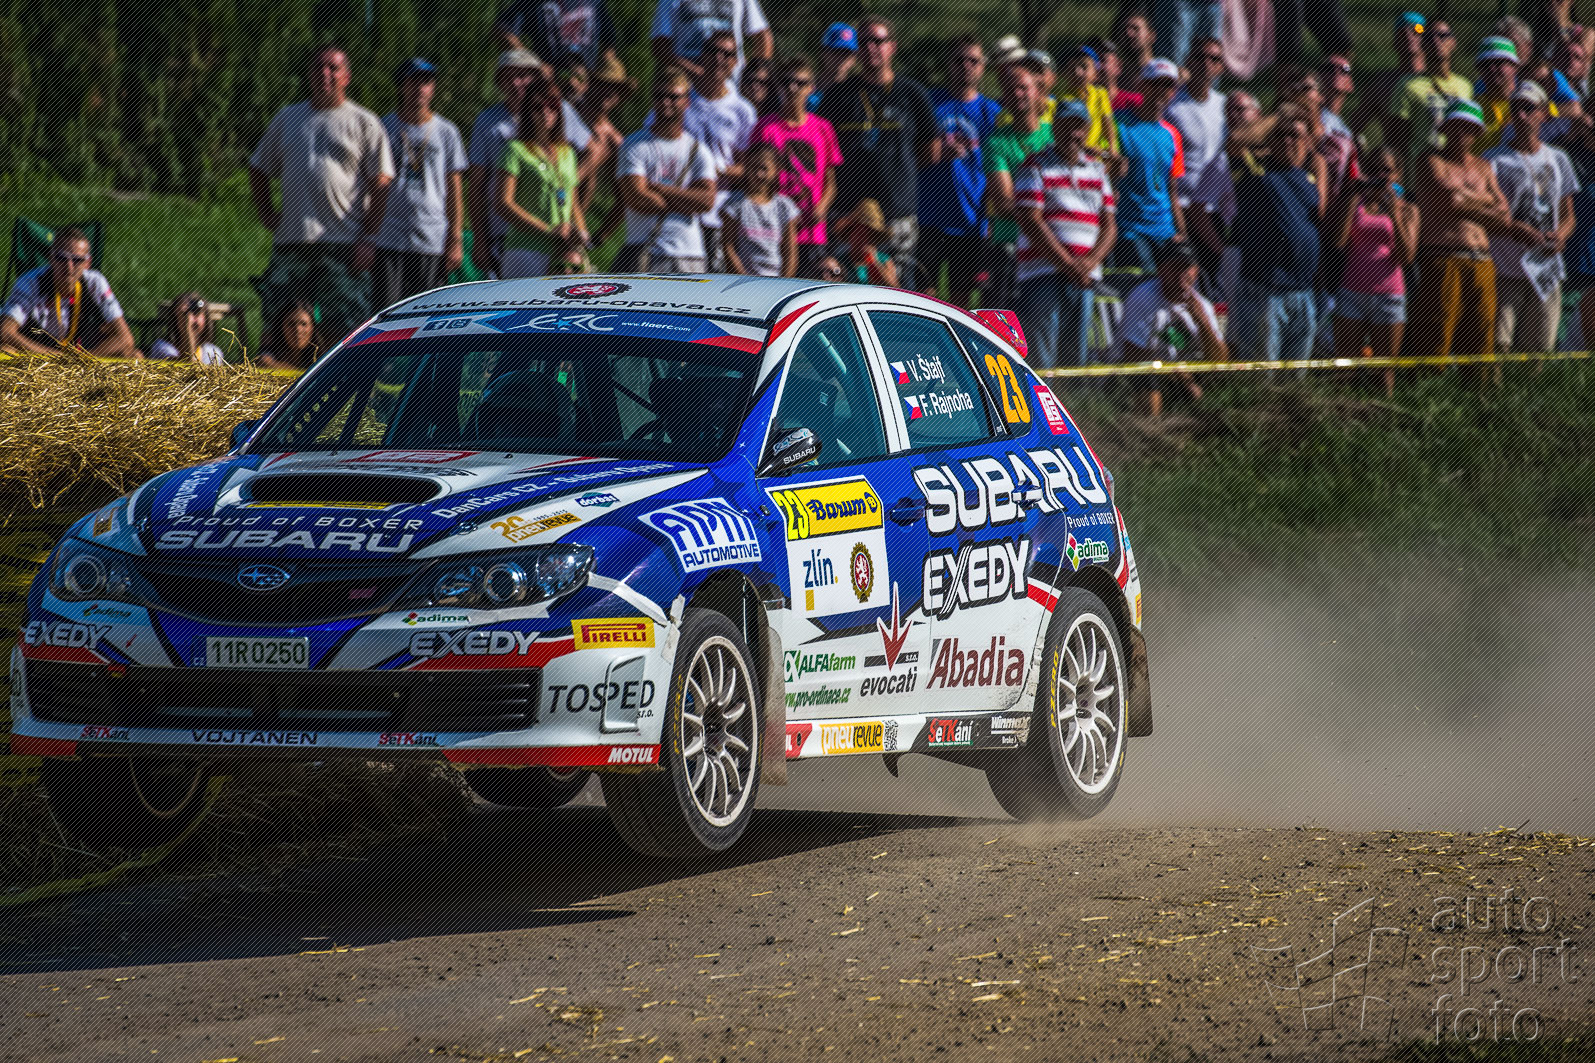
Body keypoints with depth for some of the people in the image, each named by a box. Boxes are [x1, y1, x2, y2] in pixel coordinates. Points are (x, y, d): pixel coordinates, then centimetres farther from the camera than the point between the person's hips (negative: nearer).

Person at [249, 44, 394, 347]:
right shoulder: (286, 118, 18)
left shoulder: (365, 123, 6)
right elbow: (258, 169, 26)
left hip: (345, 242, -4)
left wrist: (368, 239, -9)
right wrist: (266, 213, 9)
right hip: (290, 240, 4)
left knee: (343, 330, -9)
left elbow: (380, 185, 0)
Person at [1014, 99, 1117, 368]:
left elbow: (1108, 226, 14)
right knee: (1041, 358, -12)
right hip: (1043, 272, -5)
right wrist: (1067, 264, -13)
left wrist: (1090, 261, -6)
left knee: (1075, 355, 4)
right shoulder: (1036, 166, 1)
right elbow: (1031, 222, -8)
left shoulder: (1097, 170, 17)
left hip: (1084, 277, 5)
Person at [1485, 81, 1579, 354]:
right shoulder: (1493, 160, 2)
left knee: (1540, 348, 2)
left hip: (1546, 271, 4)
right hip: (1505, 270, -4)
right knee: (1498, 345, -15)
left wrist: (1560, 235, -7)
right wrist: (1520, 232, -20)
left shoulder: (1558, 160, 16)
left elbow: (1568, 216, 17)